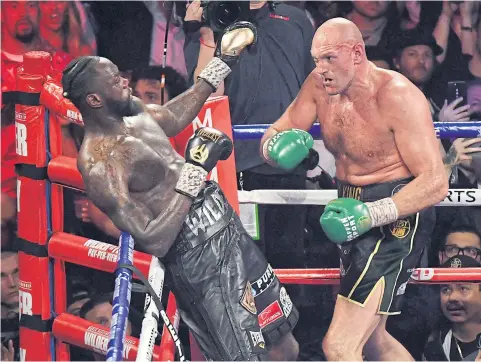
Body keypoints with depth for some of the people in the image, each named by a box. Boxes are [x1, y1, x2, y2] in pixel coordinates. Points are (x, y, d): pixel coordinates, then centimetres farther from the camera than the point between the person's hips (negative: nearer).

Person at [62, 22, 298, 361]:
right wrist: (195, 171, -24)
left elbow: (175, 115, 28)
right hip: (201, 260, -9)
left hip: (229, 231, 9)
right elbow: (153, 241, -26)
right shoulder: (99, 165, -22)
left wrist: (223, 62, 28)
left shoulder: (132, 111, 4)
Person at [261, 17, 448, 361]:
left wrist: (371, 214, -37)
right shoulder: (320, 85, -2)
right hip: (356, 212, 9)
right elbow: (273, 136, 5)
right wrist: (278, 146, -21)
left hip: (395, 217, -9)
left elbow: (435, 182, -26)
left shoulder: (397, 96, -23)